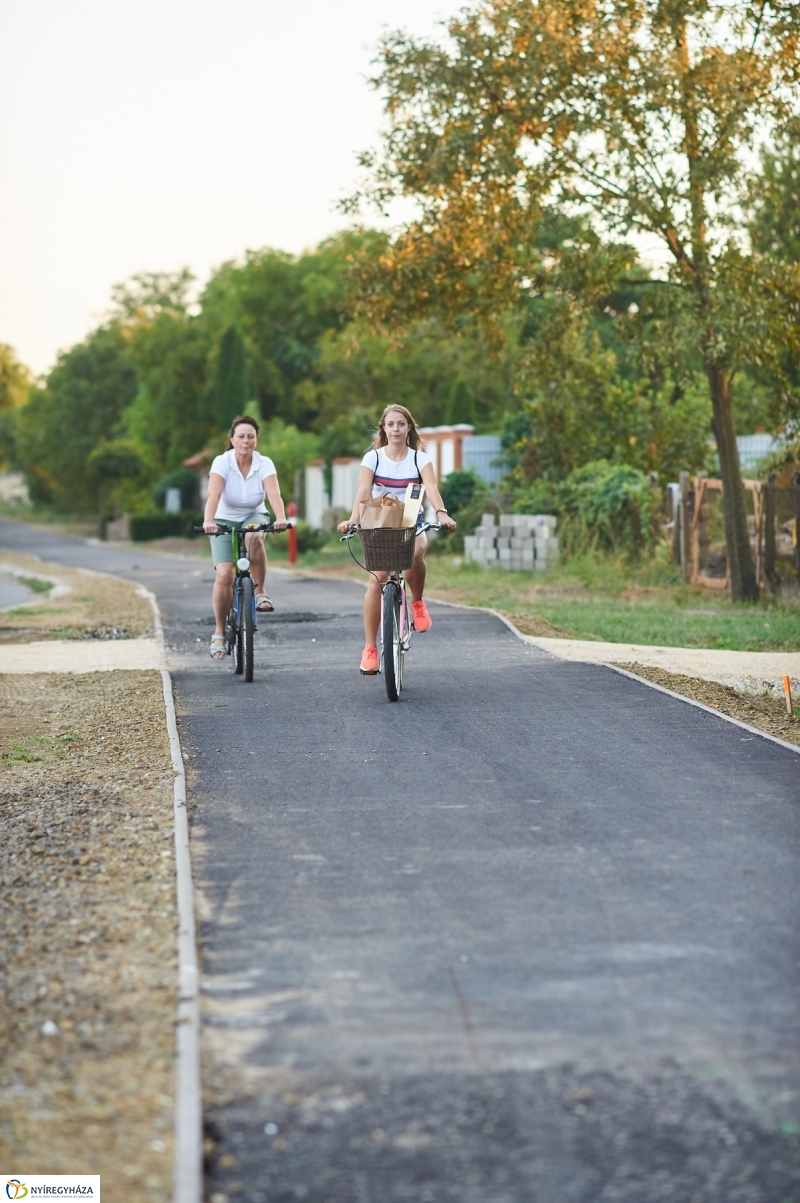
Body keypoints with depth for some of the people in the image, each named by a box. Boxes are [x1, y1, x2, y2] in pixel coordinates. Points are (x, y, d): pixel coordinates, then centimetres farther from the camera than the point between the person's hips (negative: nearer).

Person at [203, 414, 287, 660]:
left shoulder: (264, 463, -14)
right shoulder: (222, 462, -18)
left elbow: (274, 493, -29)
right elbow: (213, 495, -32)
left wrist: (281, 518, -48)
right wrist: (208, 521, -50)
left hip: (254, 517, 1)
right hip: (225, 521, 0)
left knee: (254, 537, -37)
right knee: (224, 574, -17)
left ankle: (260, 592, -19)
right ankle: (219, 633, -2)